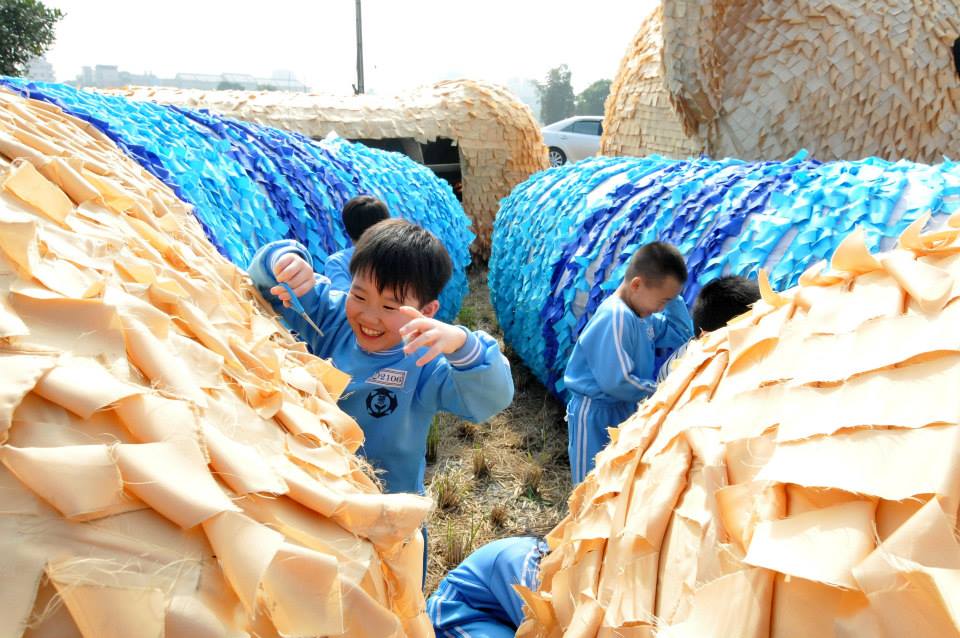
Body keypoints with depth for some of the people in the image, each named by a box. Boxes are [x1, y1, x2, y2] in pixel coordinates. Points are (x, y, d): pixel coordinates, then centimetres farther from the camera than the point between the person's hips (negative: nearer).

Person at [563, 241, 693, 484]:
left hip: (625, 409, 9)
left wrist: (671, 297, -2)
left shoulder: (641, 314, 1)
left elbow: (681, 335, 11)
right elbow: (616, 382, -31)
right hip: (596, 413, -9)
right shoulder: (615, 318, -27)